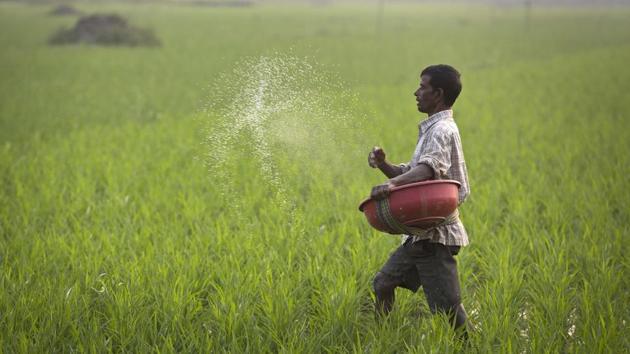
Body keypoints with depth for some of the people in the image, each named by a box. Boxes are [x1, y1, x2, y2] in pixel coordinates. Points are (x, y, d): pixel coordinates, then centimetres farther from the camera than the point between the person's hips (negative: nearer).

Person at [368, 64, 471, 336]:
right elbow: (410, 174, 19)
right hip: (421, 234, 10)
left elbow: (429, 168, -35)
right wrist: (383, 165, -1)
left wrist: (393, 183, -51)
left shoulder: (442, 130, -14)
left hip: (436, 235, -10)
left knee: (447, 309, -10)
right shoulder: (432, 130, 19)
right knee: (383, 284, 17)